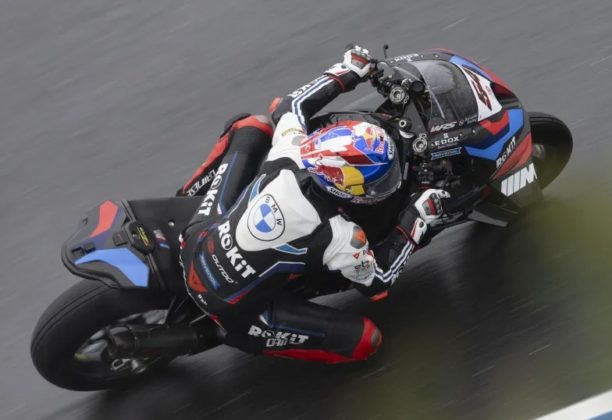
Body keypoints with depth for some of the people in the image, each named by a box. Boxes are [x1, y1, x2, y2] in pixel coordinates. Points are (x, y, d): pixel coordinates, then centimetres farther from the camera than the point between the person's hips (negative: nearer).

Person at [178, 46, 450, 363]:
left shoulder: (288, 156, -19)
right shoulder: (341, 238, -28)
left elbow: (291, 107, 5)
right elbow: (377, 282, -6)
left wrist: (346, 73, 14)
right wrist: (417, 218, -5)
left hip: (195, 244, 5)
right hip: (229, 308, -5)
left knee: (252, 126, 14)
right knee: (366, 339, -6)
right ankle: (241, 334, 5)